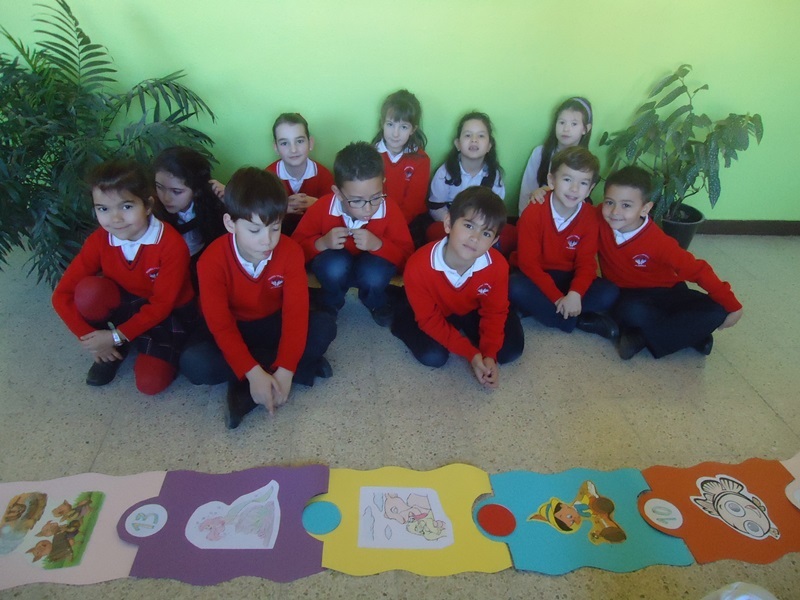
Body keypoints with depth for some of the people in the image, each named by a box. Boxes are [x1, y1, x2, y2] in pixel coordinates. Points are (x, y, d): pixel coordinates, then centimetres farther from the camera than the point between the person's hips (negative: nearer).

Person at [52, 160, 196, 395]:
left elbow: (161, 305, -21)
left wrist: (117, 336, -22)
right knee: (88, 291, -29)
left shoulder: (172, 244, -27)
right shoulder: (99, 240, -15)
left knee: (151, 382, -23)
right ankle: (112, 350, -2)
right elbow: (62, 294, -10)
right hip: (129, 304, 4)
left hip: (170, 314, -3)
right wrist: (90, 338, -17)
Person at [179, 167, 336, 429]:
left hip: (274, 323, 0)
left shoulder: (290, 252, -21)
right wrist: (253, 372, -37)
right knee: (193, 363, -30)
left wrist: (285, 370, -36)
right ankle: (303, 369, -25)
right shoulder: (212, 260, -24)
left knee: (324, 328, -27)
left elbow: (296, 311, -25)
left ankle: (244, 389, -23)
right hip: (235, 329, 0)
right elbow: (220, 323, -25)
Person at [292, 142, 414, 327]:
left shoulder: (390, 209, -23)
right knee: (334, 264, -35)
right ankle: (329, 305, 0)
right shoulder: (323, 207, -23)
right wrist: (322, 243, -33)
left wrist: (378, 245, -36)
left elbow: (406, 257, -18)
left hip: (370, 268, 0)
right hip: (335, 269, 0)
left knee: (376, 273, -35)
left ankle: (377, 304, 3)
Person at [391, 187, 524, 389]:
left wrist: (490, 354, -25)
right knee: (432, 356, -24)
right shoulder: (418, 265, -36)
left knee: (510, 350, -9)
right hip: (434, 313, -2)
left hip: (472, 312, 3)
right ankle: (403, 324, 7)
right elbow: (429, 319, -24)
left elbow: (494, 312, -12)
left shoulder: (497, 266, -30)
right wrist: (471, 353, -28)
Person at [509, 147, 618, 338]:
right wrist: (557, 298, -27)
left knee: (609, 293, -19)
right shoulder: (533, 212, -18)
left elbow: (586, 263, -9)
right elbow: (528, 262, -19)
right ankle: (580, 320, -20)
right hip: (535, 277, -2)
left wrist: (575, 294, -30)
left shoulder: (590, 218, -8)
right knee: (515, 288, -36)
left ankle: (538, 308, -18)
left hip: (567, 279, 3)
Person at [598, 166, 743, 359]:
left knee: (716, 311, -20)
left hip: (662, 293, 1)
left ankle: (642, 337, -19)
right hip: (626, 294, 0)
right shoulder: (600, 220, -19)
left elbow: (697, 270, -19)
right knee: (632, 311, -37)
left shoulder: (657, 241, -24)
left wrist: (732, 305, -16)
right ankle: (688, 334, -12)